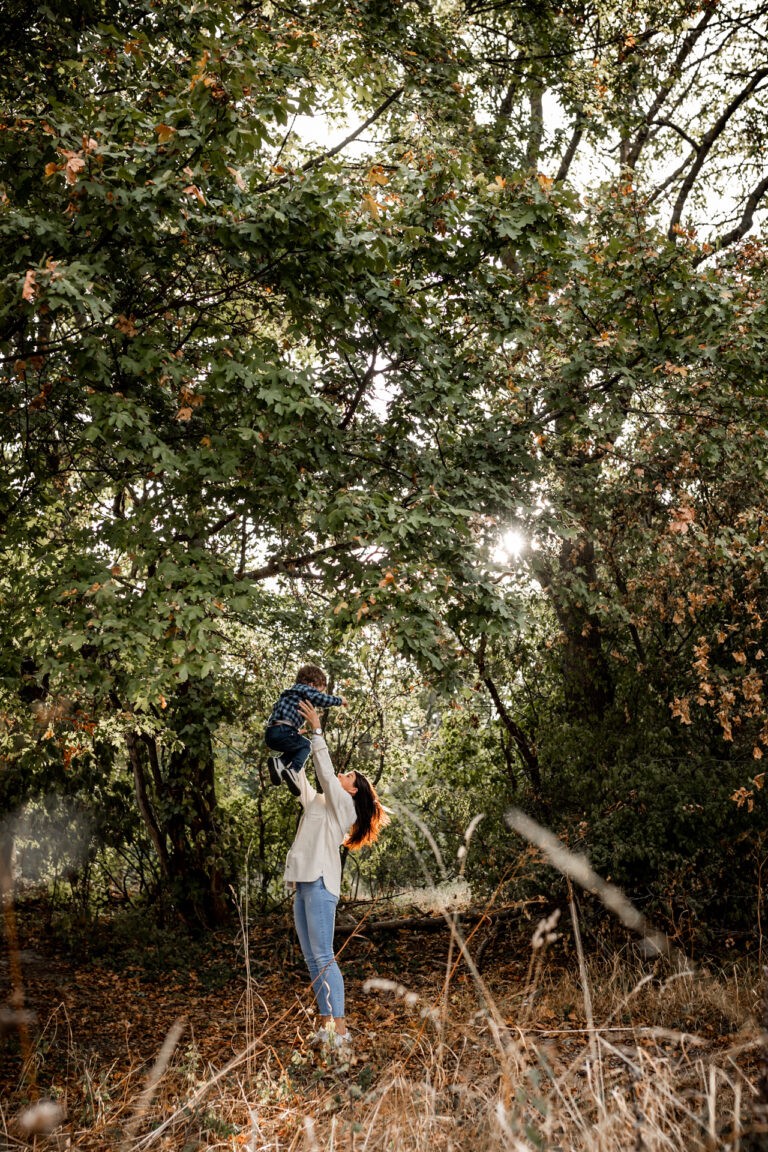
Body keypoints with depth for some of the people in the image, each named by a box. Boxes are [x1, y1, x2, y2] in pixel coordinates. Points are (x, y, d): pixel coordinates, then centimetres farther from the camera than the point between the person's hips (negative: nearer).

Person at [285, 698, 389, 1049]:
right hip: (303, 884, 8)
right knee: (311, 959, 6)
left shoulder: (344, 805, 2)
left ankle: (339, 1026, -10)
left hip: (321, 883, -8)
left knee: (323, 957, -11)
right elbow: (302, 779, 30)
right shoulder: (317, 802, 23)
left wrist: (317, 731, -6)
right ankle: (325, 1024, 9)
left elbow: (325, 771, -7)